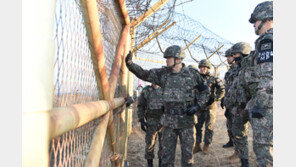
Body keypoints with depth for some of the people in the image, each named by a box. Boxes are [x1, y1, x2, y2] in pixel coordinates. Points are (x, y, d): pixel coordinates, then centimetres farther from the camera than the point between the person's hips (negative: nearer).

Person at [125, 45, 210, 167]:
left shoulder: (192, 74, -3)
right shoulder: (163, 73, 2)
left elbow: (205, 91, 5)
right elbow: (144, 74, 4)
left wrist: (197, 106, -9)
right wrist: (130, 64, -10)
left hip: (186, 121, -2)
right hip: (169, 121, 2)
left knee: (187, 153, 11)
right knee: (167, 153, 9)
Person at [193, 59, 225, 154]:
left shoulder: (214, 79, -1)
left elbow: (222, 90, -3)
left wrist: (214, 98, -14)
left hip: (210, 106, -3)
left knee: (209, 127, 2)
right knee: (197, 126, 5)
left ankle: (207, 146, 15)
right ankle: (197, 146, 17)